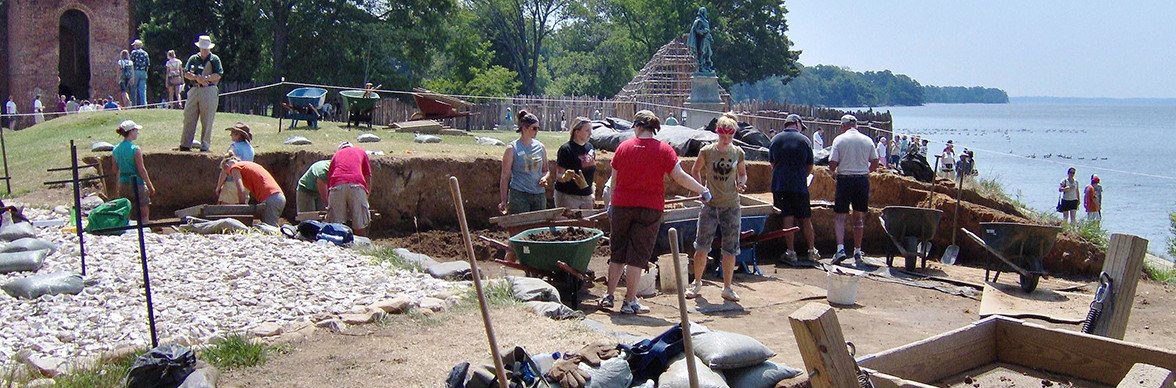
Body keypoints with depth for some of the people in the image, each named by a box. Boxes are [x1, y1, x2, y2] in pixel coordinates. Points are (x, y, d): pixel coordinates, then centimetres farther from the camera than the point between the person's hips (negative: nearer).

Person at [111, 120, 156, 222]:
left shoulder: (115, 149, 3)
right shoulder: (135, 149, -16)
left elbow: (116, 170, 11)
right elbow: (141, 170, -14)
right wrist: (150, 185, -6)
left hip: (123, 184, 6)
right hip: (137, 183, -6)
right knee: (144, 213, 5)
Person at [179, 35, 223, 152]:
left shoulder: (214, 59, 6)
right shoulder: (193, 58, 13)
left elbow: (218, 75, -4)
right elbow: (186, 73, 5)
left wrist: (205, 78, -16)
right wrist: (197, 78, -12)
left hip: (209, 91, -3)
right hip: (194, 90, 3)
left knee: (207, 121, -2)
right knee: (189, 118, 1)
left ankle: (205, 146, 4)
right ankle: (185, 144, 6)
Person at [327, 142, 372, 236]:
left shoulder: (336, 155, 33)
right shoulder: (361, 152, 31)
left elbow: (328, 180, 30)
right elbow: (368, 179, 25)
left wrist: (328, 203, 38)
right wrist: (366, 200, 32)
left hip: (336, 186, 1)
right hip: (357, 185, -1)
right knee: (360, 227, 3)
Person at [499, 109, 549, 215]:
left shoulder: (540, 147, 11)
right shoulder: (512, 149, -2)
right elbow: (505, 176, -1)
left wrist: (544, 178, -2)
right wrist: (504, 201, -4)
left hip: (539, 195, 5)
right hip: (518, 195, -5)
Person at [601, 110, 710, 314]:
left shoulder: (624, 147, 3)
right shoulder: (663, 149, -5)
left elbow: (614, 179, 9)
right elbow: (680, 177, -10)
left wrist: (612, 204, 22)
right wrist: (703, 190, 2)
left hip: (622, 205, 3)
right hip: (649, 208, -2)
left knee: (617, 253, 15)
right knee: (637, 256, 3)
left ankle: (609, 296, 19)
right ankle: (629, 301, 5)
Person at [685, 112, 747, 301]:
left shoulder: (738, 153, 1)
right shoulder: (707, 151, -3)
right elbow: (695, 170, 10)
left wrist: (741, 184, -6)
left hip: (731, 206, 1)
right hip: (710, 204, -1)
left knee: (730, 249, 4)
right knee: (702, 246, 1)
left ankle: (727, 288, 16)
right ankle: (697, 282, 21)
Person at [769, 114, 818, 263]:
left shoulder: (775, 139, 5)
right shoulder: (805, 140, 0)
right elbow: (810, 167, 5)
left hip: (779, 185, 1)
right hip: (799, 186, -1)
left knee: (788, 218, 3)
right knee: (806, 219, 9)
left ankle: (791, 252, 1)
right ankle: (812, 251, 14)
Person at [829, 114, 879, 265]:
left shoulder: (839, 139, -5)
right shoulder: (867, 140, 4)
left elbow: (832, 163, -9)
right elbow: (875, 163, 7)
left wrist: (833, 173, 12)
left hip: (844, 179, -3)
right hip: (863, 180, 3)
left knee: (839, 216, 1)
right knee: (859, 217, 12)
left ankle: (840, 248, -15)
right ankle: (857, 251, 17)